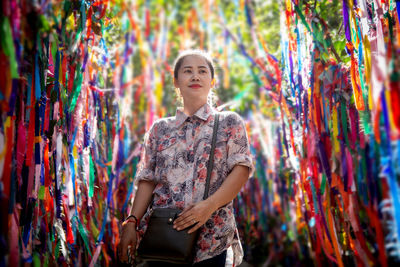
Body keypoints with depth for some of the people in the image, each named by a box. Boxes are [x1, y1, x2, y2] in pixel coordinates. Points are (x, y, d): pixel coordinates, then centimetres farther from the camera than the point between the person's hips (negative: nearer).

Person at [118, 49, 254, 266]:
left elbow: (242, 169, -3)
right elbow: (148, 179, 9)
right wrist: (131, 222, -3)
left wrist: (209, 205, -16)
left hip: (210, 236, -1)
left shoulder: (230, 123, 7)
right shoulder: (160, 129, 13)